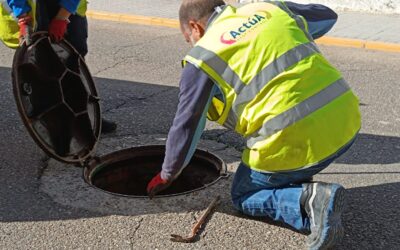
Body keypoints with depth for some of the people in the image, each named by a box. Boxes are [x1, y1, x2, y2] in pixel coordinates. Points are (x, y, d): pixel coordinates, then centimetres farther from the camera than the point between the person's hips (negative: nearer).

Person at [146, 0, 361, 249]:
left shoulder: (203, 57, 1)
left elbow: (186, 126, 7)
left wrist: (166, 176, 22)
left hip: (296, 142, -6)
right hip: (346, 121, 7)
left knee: (244, 196, 20)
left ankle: (309, 200, -8)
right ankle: (300, 182, 19)